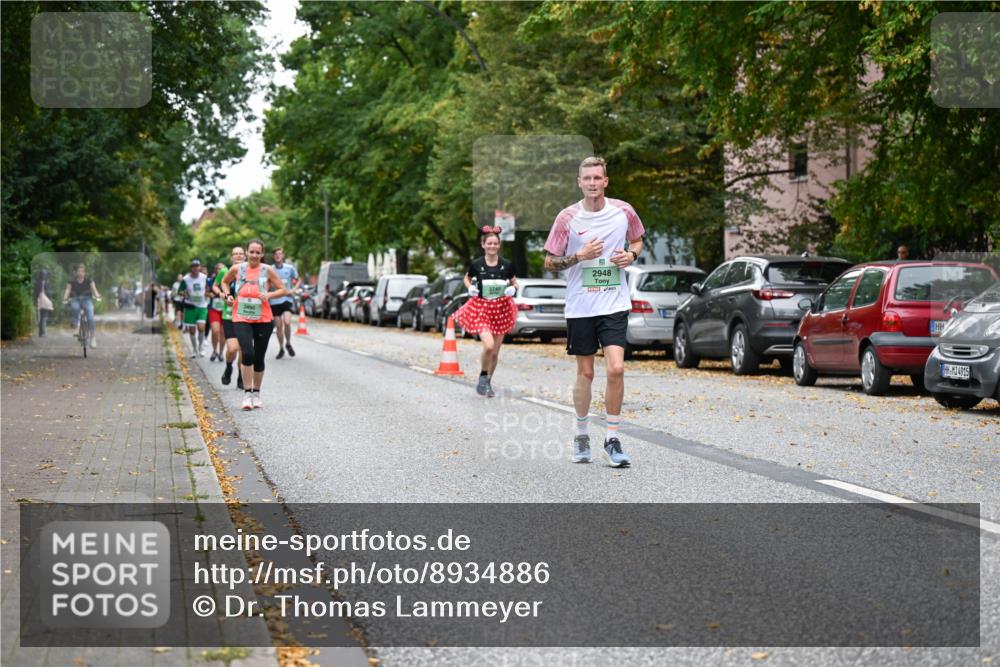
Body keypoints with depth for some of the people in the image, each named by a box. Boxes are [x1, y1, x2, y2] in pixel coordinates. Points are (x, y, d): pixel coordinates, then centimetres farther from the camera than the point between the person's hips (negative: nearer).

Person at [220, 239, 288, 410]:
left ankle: (256, 393, 26)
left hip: (263, 319, 1)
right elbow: (225, 282, 20)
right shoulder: (237, 269, 2)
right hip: (241, 319, -1)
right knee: (247, 353, -19)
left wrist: (269, 295, -15)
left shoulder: (267, 270, -1)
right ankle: (247, 393, -10)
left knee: (259, 358, 8)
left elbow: (283, 290, 2)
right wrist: (228, 295, 2)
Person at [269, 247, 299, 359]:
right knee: (278, 326, 5)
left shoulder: (290, 268, 0)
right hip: (274, 300, 1)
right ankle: (281, 349, 20)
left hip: (287, 299, -1)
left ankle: (288, 344, 5)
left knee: (287, 322, -19)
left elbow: (297, 280, 13)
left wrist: (293, 290, -2)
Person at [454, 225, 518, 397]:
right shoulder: (476, 264, -3)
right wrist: (470, 288, -5)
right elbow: (467, 279, 15)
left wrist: (513, 288, -8)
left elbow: (514, 282, 14)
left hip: (501, 309, 2)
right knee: (489, 345, -22)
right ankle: (482, 378, 2)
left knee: (495, 351, 7)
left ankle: (488, 383, 28)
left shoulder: (507, 265, 0)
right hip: (481, 308, -2)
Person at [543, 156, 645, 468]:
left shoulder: (623, 211, 0)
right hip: (579, 306, 0)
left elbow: (637, 240, 20)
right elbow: (549, 262, 0)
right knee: (585, 373, 7)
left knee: (616, 369, -12)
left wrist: (631, 255, -3)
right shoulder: (567, 217, -4)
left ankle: (612, 438, 0)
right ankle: (581, 435, 26)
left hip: (615, 304, 0)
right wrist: (580, 256, -16)